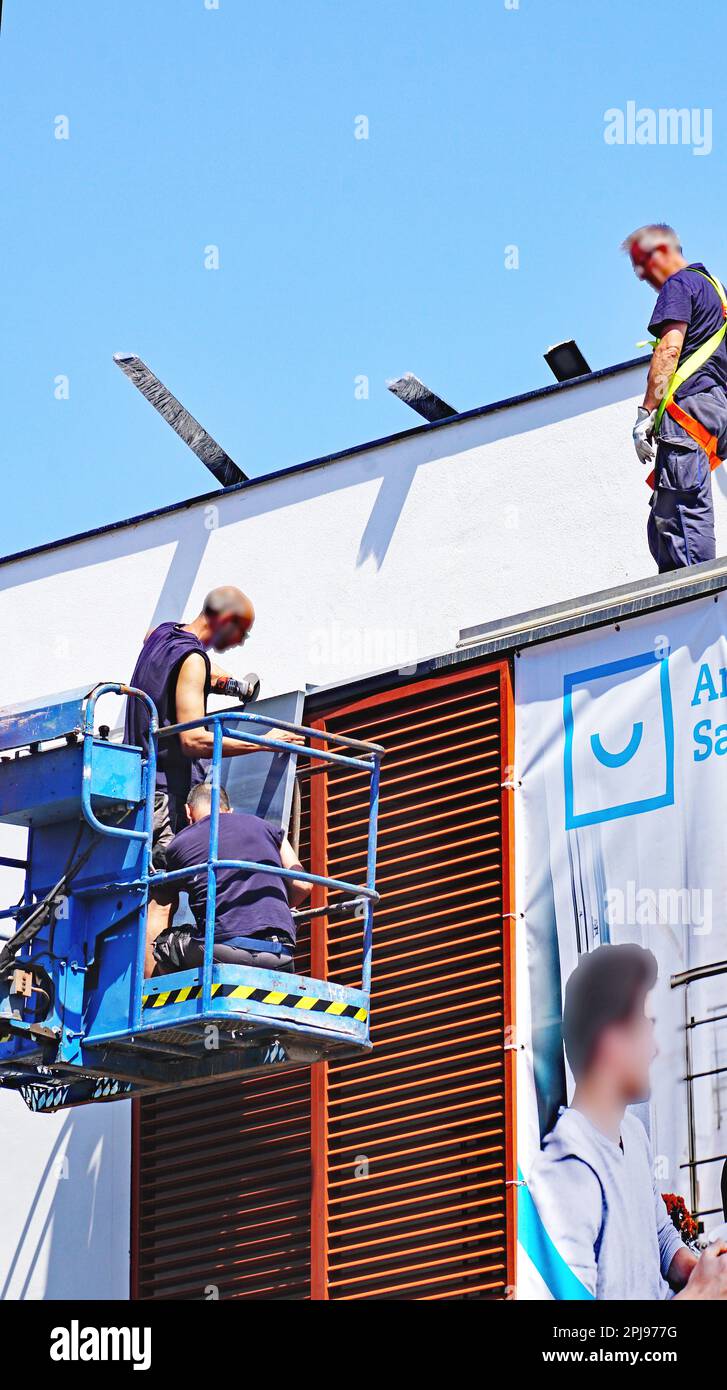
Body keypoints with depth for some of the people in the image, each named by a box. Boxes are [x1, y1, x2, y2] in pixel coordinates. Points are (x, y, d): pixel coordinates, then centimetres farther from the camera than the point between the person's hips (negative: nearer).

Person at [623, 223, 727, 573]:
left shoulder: (679, 285, -1)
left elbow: (669, 351, -13)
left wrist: (647, 412, -16)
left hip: (690, 404, -10)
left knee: (681, 515, -16)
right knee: (663, 521, 7)